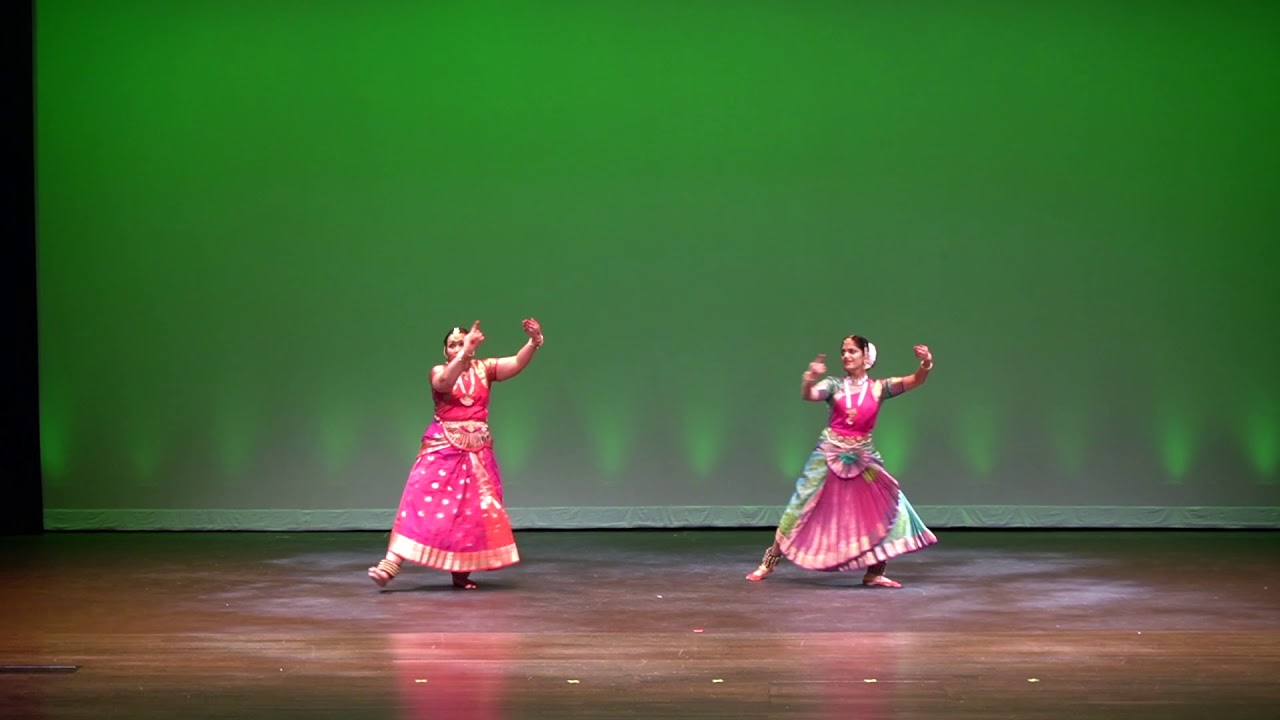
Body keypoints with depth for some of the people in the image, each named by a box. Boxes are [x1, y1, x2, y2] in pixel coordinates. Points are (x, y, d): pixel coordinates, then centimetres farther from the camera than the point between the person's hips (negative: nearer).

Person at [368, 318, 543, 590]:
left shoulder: (484, 368, 7)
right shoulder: (439, 372, 0)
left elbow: (518, 363, -6)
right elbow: (445, 382, -24)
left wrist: (534, 341, -26)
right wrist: (466, 352, -37)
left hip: (477, 452, 3)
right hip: (442, 448, -3)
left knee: (474, 510, 1)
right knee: (422, 501, -12)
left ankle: (462, 572, 9)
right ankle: (391, 563, -19)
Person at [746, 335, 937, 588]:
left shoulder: (879, 388, 1)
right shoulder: (834, 385, 0)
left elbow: (915, 381, -8)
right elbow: (808, 395, -18)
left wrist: (926, 365, -29)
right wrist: (811, 377, -39)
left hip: (862, 458, 1)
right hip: (829, 455, -1)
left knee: (885, 509, -5)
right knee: (803, 508, 2)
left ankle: (874, 573, 6)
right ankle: (769, 563, 11)